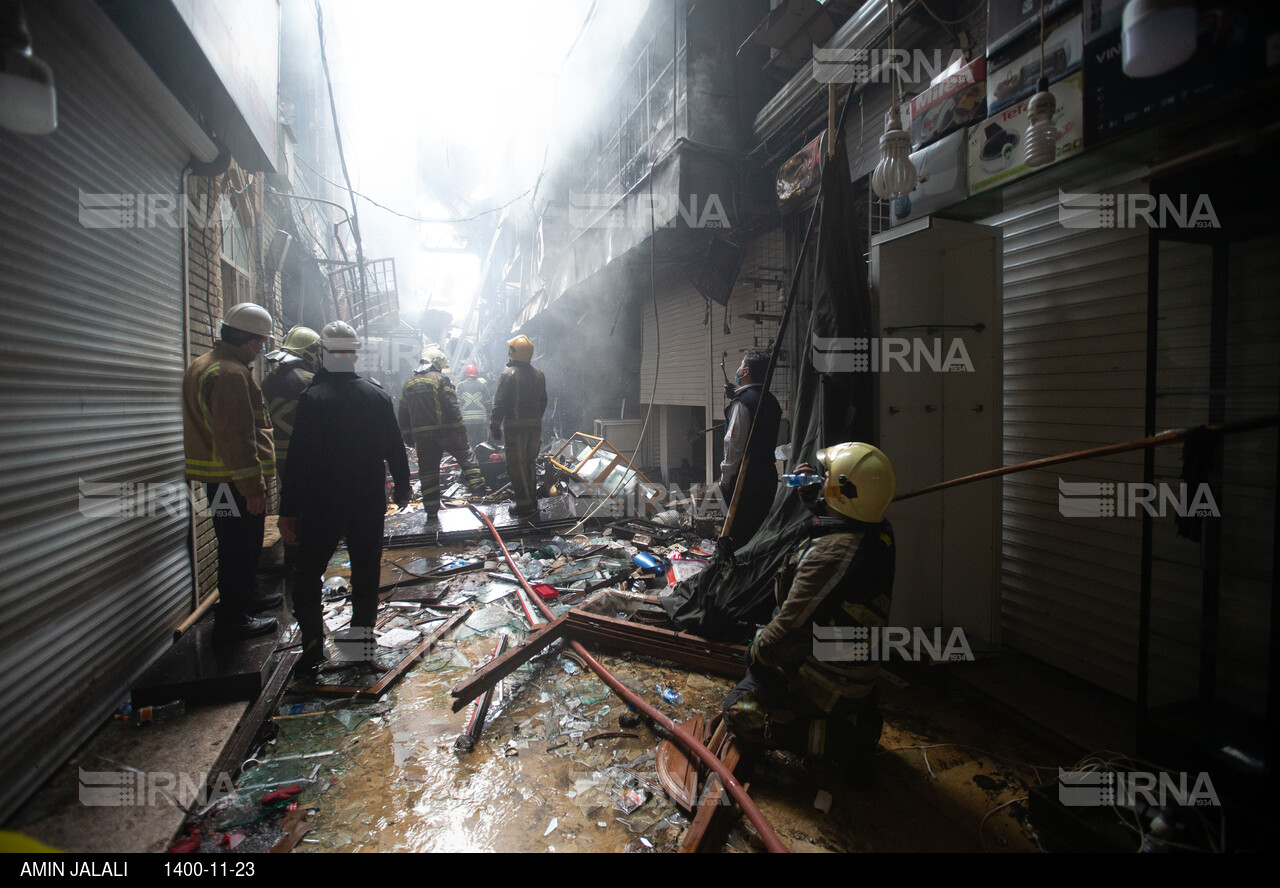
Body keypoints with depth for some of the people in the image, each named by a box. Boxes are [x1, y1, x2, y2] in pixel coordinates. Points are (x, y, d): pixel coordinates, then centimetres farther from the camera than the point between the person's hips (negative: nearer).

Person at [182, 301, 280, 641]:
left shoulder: (203, 365, 16)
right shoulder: (231, 374, -20)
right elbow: (236, 436, -25)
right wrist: (252, 486, -24)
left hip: (219, 477, 11)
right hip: (235, 480, -11)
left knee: (243, 545, 23)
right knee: (239, 548, -1)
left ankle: (246, 597, 39)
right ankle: (232, 619, 9)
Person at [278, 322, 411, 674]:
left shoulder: (313, 398, -12)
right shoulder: (378, 395, 0)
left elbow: (299, 458, -14)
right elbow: (395, 448, 7)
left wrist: (289, 510, -9)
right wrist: (402, 486, 20)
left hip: (322, 503, -3)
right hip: (369, 501, 3)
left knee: (308, 573, 9)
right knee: (366, 569, 13)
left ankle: (313, 645, 6)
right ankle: (362, 636, 16)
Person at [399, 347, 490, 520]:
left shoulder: (408, 384, 14)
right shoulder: (440, 379, -5)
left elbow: (403, 414, 16)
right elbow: (452, 407, -12)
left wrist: (408, 436, 20)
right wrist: (460, 430, -10)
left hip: (421, 436, 5)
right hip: (444, 432, -5)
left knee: (428, 472, 9)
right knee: (466, 456, 11)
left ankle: (431, 511, 13)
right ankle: (477, 486, -1)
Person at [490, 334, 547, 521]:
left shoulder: (509, 374, -11)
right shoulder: (539, 374, 9)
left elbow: (500, 404, -13)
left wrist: (494, 425, -6)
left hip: (515, 426, -7)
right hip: (535, 425, 7)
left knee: (516, 465, -2)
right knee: (530, 463, 17)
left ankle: (525, 505, -4)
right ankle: (532, 500, 23)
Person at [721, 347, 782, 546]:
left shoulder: (742, 402, -15)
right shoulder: (772, 401, 10)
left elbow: (734, 442, -18)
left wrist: (726, 476, -10)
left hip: (744, 477, -8)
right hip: (768, 474, 8)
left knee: (739, 530, 0)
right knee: (760, 527, 16)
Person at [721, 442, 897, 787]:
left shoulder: (833, 553, -32)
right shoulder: (878, 532, -4)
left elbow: (791, 632, -28)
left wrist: (757, 651, -9)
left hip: (828, 683, -9)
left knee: (739, 713, 1)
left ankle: (843, 737, -5)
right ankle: (857, 713, 17)